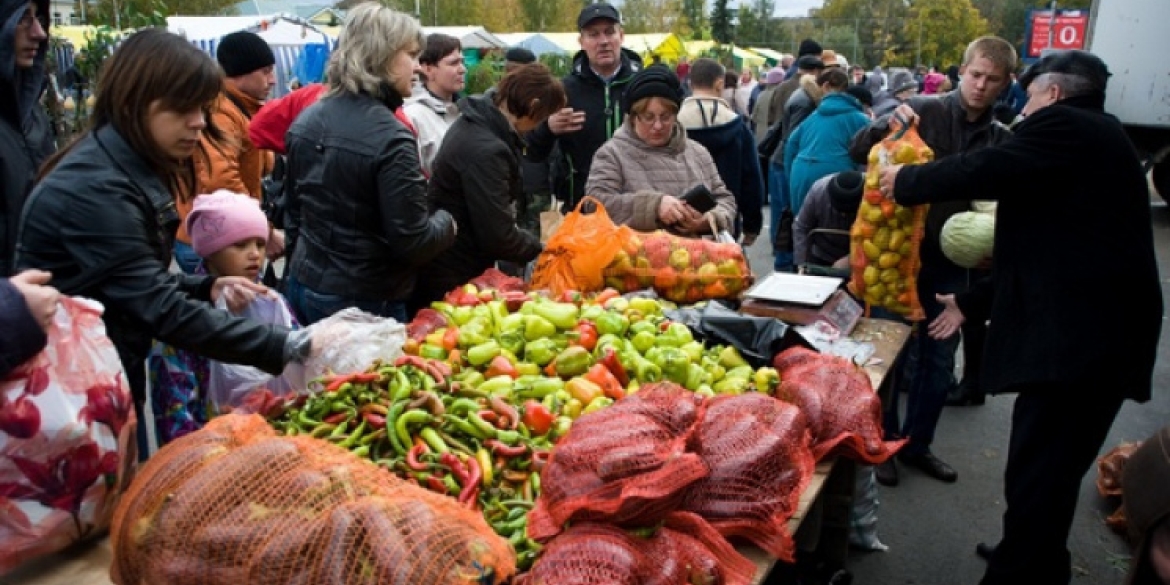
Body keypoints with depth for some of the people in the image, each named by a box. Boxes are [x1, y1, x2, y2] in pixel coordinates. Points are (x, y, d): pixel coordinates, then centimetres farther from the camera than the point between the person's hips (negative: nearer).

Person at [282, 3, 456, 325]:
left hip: (304, 286, 8)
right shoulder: (391, 138, -21)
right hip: (365, 302, -8)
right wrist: (446, 223, -1)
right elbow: (412, 243, -20)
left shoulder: (307, 120, 4)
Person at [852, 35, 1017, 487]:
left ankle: (916, 443, 32)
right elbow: (857, 151, -11)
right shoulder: (923, 111, -8)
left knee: (940, 361, 14)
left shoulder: (1001, 141, 5)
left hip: (953, 263, 5)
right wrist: (888, 124, -29)